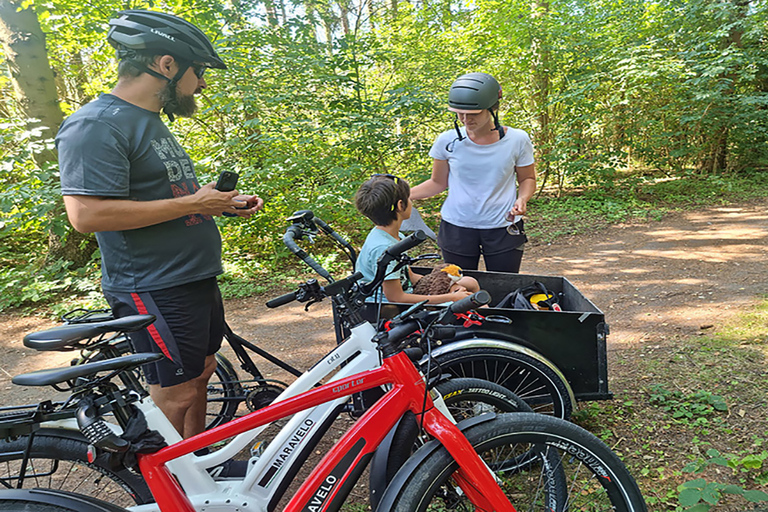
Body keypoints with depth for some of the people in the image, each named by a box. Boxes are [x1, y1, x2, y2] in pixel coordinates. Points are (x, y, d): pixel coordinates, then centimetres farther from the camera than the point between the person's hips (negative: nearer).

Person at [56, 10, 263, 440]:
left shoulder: (153, 122, 17)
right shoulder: (95, 125, -16)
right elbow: (86, 214, -26)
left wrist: (225, 204, 10)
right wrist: (192, 203, -21)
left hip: (196, 278, 10)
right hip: (156, 291, -10)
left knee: (200, 373, 19)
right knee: (174, 395, 0)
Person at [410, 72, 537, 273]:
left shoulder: (517, 140, -6)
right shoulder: (447, 141, -5)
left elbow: (527, 179, 8)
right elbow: (438, 183, 6)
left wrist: (522, 199, -14)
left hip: (503, 229, 0)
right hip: (457, 229, 1)